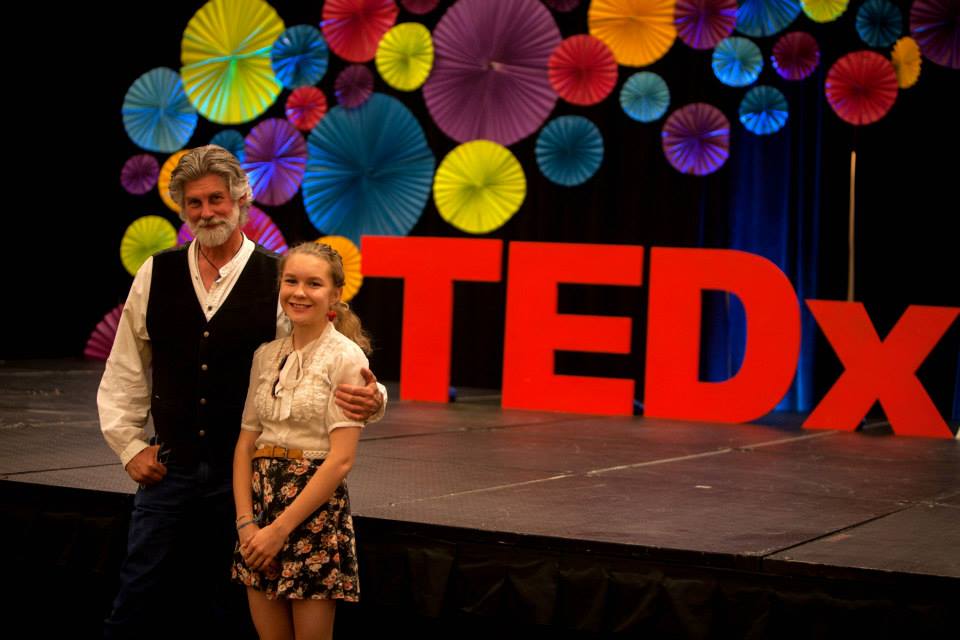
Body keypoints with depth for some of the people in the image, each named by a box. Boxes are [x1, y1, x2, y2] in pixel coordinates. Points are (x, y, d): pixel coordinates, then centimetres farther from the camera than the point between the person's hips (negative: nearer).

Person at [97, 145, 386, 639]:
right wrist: (129, 445, 7)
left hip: (244, 473, -2)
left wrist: (368, 397, -26)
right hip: (168, 469, 2)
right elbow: (124, 370, 11)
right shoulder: (156, 274, 3)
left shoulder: (278, 280, -5)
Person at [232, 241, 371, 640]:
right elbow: (246, 443, 8)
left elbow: (341, 460, -14)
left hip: (315, 508, -5)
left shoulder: (346, 357, -9)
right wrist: (246, 522, -6)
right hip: (261, 502, 5)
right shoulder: (266, 355, 9)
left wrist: (280, 529, -15)